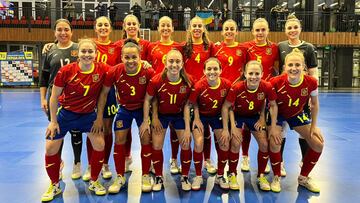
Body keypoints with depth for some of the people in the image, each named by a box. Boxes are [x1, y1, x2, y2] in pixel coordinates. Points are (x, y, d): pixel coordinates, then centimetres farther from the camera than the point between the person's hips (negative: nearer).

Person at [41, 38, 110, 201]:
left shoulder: (102, 69, -18)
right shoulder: (66, 71, -21)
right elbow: (54, 97, -11)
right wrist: (53, 121, -6)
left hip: (88, 114, 1)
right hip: (66, 113, -1)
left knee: (99, 144, -5)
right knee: (50, 148, 2)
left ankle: (94, 182, 20)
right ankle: (55, 186, 26)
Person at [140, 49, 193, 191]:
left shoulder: (187, 82, -23)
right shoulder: (156, 80, -27)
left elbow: (187, 105, -14)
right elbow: (147, 100, -11)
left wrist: (187, 129, -16)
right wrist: (146, 121, -13)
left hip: (179, 114, 1)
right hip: (161, 114, 0)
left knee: (186, 145, -2)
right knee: (156, 146, -1)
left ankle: (185, 177, 21)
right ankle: (159, 178, 21)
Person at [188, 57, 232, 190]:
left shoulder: (227, 84, -21)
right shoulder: (199, 86, -27)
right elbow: (193, 104, -9)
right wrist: (197, 119, -15)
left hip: (217, 115, 3)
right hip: (201, 115, -2)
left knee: (225, 144, -6)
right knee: (198, 143, -16)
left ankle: (220, 176, 17)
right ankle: (198, 176, 7)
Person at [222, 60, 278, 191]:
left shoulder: (267, 87, -26)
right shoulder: (237, 88, -32)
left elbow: (273, 105, -9)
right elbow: (225, 107, -21)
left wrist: (273, 128, -12)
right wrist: (226, 129, -22)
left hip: (254, 116, 3)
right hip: (238, 115, -2)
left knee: (264, 144, -4)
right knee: (236, 144, -14)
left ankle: (261, 176, 19)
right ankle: (232, 175, 9)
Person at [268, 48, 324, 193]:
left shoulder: (311, 82, -24)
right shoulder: (275, 82, -31)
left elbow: (314, 104, -5)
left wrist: (313, 126, -3)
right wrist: (272, 127, -21)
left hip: (297, 114, 4)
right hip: (277, 114, -3)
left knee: (318, 144, -2)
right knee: (274, 143, -24)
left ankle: (303, 178, 20)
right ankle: (276, 178, 4)